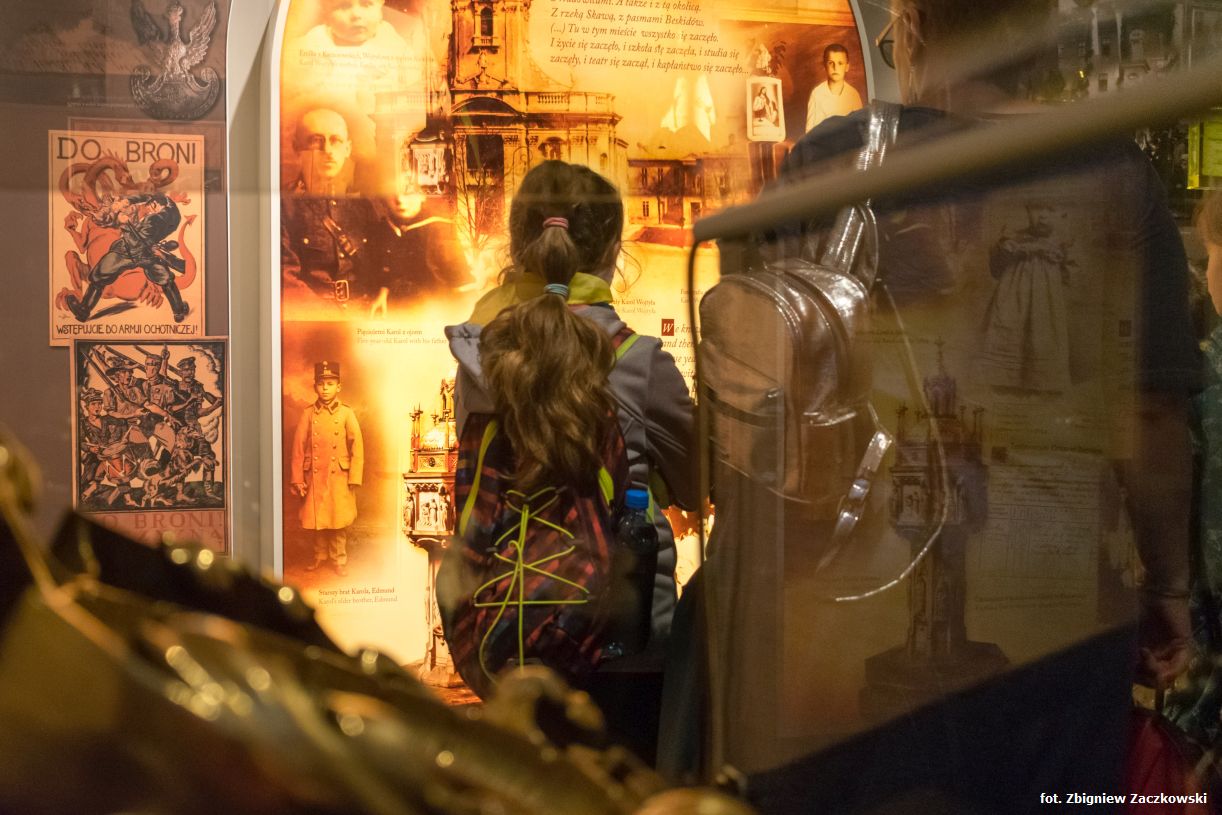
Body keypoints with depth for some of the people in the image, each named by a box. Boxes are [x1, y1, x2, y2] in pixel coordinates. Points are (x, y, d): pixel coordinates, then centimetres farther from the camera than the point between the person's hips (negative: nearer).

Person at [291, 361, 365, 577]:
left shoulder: (347, 413, -2)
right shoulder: (308, 414, 1)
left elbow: (357, 447, -2)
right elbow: (298, 448, 2)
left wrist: (354, 479, -6)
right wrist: (297, 479, -1)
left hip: (339, 477, -1)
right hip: (314, 477, 1)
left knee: (338, 521, 3)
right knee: (317, 519, 9)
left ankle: (339, 559, 18)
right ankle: (320, 557, 26)